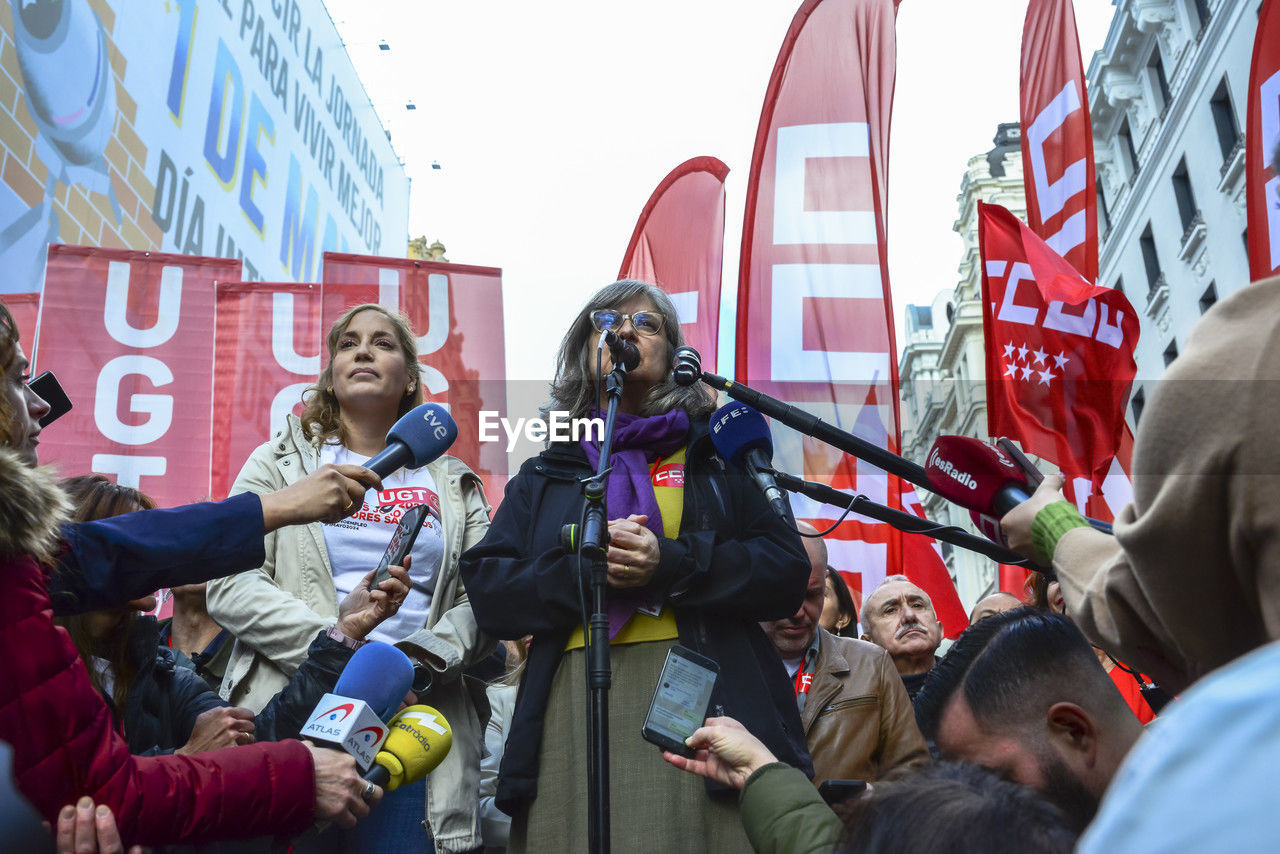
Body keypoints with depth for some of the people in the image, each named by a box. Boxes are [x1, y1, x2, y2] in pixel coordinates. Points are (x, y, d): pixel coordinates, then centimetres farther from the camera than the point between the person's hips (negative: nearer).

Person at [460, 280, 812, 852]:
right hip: (576, 704, 1)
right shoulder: (546, 475, 19)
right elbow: (487, 591, 8)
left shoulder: (718, 455, 14)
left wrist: (671, 564, -12)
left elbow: (787, 573, 2)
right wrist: (580, 570, -10)